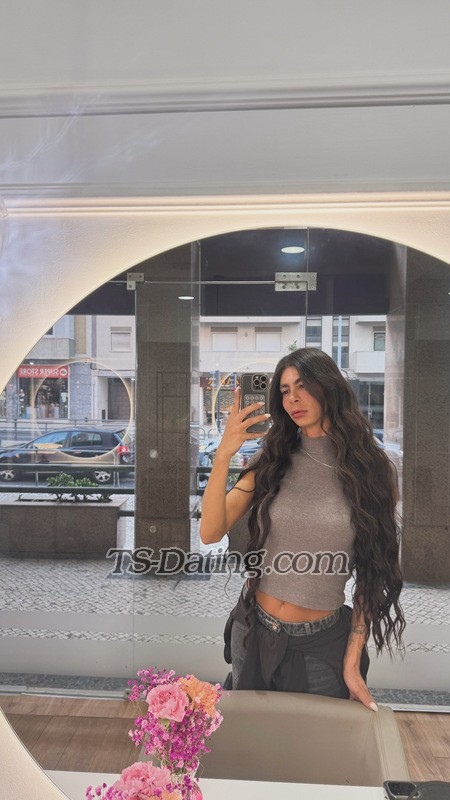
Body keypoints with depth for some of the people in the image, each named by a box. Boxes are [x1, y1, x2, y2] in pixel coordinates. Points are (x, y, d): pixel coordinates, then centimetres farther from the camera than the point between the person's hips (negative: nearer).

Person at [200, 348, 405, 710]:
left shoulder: (372, 471, -9)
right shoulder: (272, 460, -4)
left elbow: (373, 573, -5)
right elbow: (211, 533, -13)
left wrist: (353, 661, -7)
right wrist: (223, 455, -25)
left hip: (322, 643, -2)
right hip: (253, 630, 2)